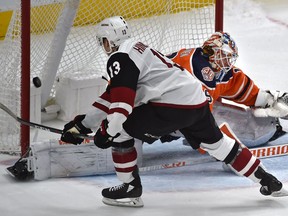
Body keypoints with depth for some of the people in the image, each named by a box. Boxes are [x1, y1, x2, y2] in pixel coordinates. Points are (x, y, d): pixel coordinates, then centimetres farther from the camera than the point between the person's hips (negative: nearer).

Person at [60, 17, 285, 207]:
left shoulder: (121, 57, -6)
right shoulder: (136, 50, 25)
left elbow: (122, 98, -20)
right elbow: (111, 96, 26)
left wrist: (108, 131, -16)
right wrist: (84, 123, 24)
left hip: (172, 106, -10)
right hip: (197, 101, 10)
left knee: (119, 130, -2)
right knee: (216, 143, 27)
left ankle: (130, 188, 5)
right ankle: (266, 180, 33)